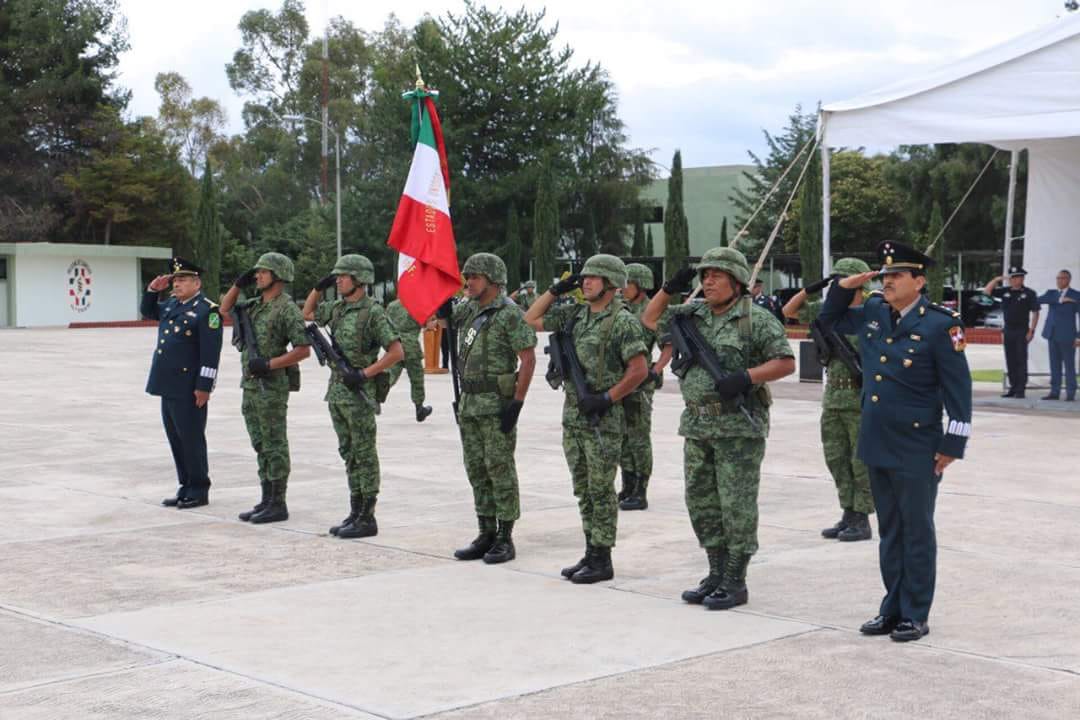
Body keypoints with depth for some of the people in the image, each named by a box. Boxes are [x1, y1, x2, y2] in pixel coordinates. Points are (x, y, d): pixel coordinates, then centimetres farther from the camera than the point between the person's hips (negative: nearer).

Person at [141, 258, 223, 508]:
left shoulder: (207, 310, -11)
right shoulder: (172, 305, 14)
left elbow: (211, 353, -16)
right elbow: (147, 312, 33)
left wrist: (204, 387, -19)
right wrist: (153, 290, 14)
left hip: (189, 389, -8)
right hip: (168, 385, 8)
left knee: (191, 439, -1)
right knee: (175, 438, 13)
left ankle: (199, 490, 8)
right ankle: (186, 487, 21)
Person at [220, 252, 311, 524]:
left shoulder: (287, 308, -13)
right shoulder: (255, 304, 13)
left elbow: (303, 349, -16)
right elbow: (225, 308, 26)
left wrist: (269, 364, -20)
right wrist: (239, 284, 10)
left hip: (272, 387, -9)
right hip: (251, 385, 9)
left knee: (275, 446, -3)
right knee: (261, 446, 12)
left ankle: (278, 505, 1)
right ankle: (267, 501, 18)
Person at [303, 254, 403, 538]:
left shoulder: (373, 312, -13)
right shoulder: (337, 308, 10)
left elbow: (397, 352, -17)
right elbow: (308, 313, 28)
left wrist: (365, 373, -19)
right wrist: (319, 287, 13)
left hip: (359, 394, -8)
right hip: (336, 391, 8)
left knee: (364, 455, -2)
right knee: (349, 454, 12)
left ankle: (367, 518, 2)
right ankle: (355, 512, 19)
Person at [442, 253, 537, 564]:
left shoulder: (509, 313, -13)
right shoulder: (470, 308, 11)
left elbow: (528, 358, -15)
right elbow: (442, 313, 27)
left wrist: (516, 403, -19)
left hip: (497, 404, -8)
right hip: (469, 403, 8)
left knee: (500, 470, -3)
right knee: (477, 471, 10)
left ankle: (505, 539, 3)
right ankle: (486, 535, 18)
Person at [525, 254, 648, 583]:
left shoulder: (622, 321, -11)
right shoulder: (575, 314, 10)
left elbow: (639, 370, -16)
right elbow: (531, 319, 17)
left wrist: (606, 398, -19)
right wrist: (557, 289, 8)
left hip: (603, 419, -8)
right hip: (573, 416, 8)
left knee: (601, 491, -2)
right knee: (584, 491, 12)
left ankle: (602, 560, 4)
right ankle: (591, 553, 20)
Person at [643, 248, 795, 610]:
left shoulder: (757, 318, -6)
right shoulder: (693, 314, 11)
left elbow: (786, 362, -9)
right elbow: (650, 320, 20)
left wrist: (746, 377, -21)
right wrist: (669, 289, 6)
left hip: (740, 427, -7)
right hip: (697, 427, 7)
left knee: (737, 506, -2)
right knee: (702, 504, 11)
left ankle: (735, 582, 5)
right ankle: (716, 574, 22)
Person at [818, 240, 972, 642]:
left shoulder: (940, 325, -12)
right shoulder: (872, 313, 6)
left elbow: (958, 391, -10)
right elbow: (829, 320, 24)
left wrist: (952, 445, -11)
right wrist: (843, 288, 6)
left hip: (916, 451, -6)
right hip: (876, 445, 6)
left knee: (916, 532, 5)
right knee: (889, 531, 14)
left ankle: (915, 616, 13)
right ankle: (893, 608, 24)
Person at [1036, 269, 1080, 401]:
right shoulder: (1051, 293, 12)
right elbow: (1039, 300, -10)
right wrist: (1059, 300, -19)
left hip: (1067, 335, -4)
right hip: (1052, 334, 4)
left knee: (1069, 365, -2)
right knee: (1055, 365, 5)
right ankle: (1055, 392, 8)